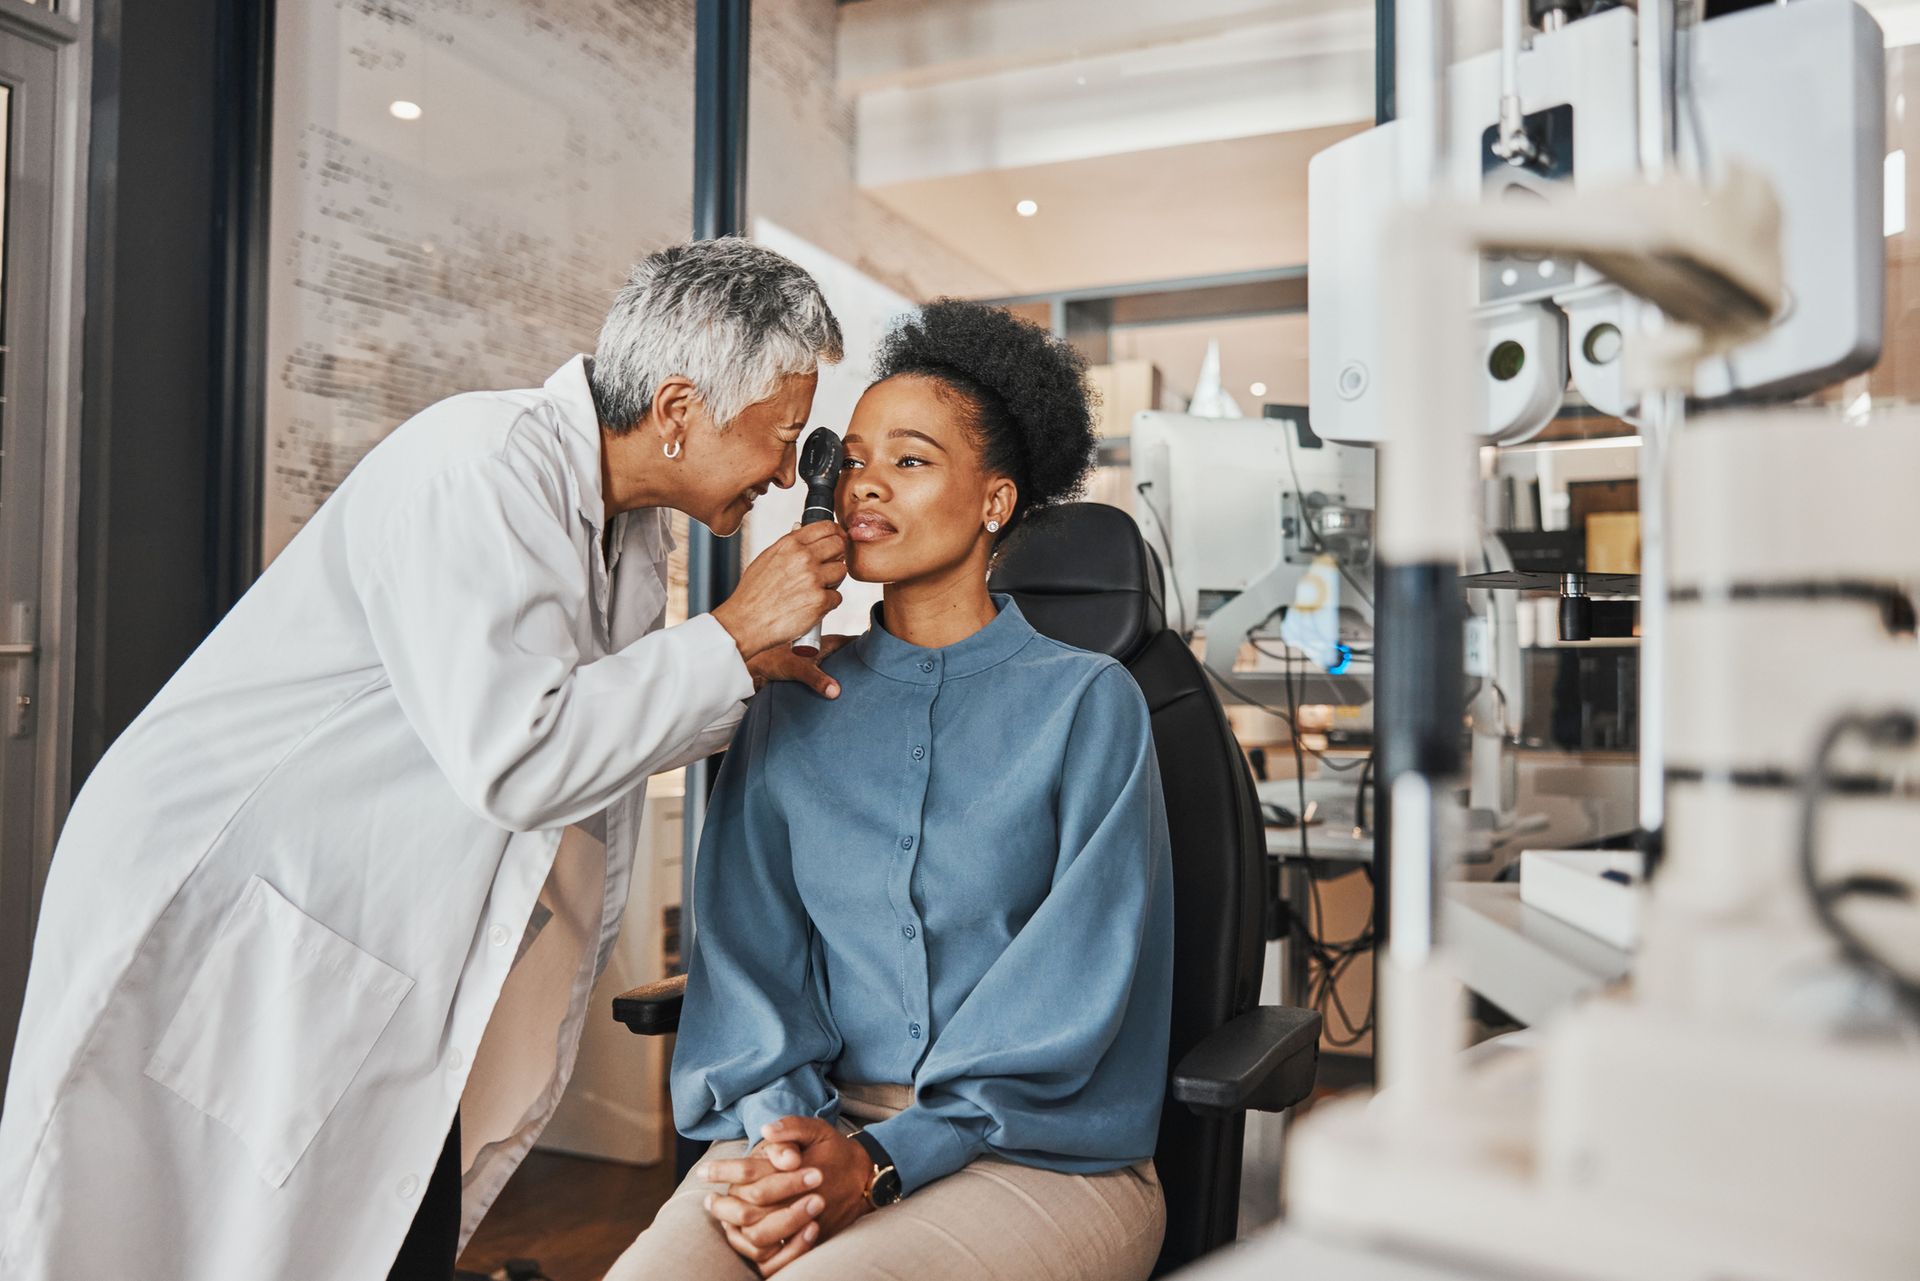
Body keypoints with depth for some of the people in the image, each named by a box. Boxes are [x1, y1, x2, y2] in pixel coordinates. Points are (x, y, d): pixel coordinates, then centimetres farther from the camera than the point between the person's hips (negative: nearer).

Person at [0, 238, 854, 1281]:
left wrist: (755, 678, 2)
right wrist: (732, 638, -21)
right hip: (216, 913, -8)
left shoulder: (631, 529, 6)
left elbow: (602, 723, 18)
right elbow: (513, 755, -29)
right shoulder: (486, 462, -22)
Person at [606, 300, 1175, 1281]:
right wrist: (778, 1124, -11)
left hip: (1042, 1153, -3)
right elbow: (748, 942, 7)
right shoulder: (791, 709, 12)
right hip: (818, 1128, 3)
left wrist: (884, 1159, -15)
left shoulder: (1085, 701, 0)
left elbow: (1073, 987, -7)